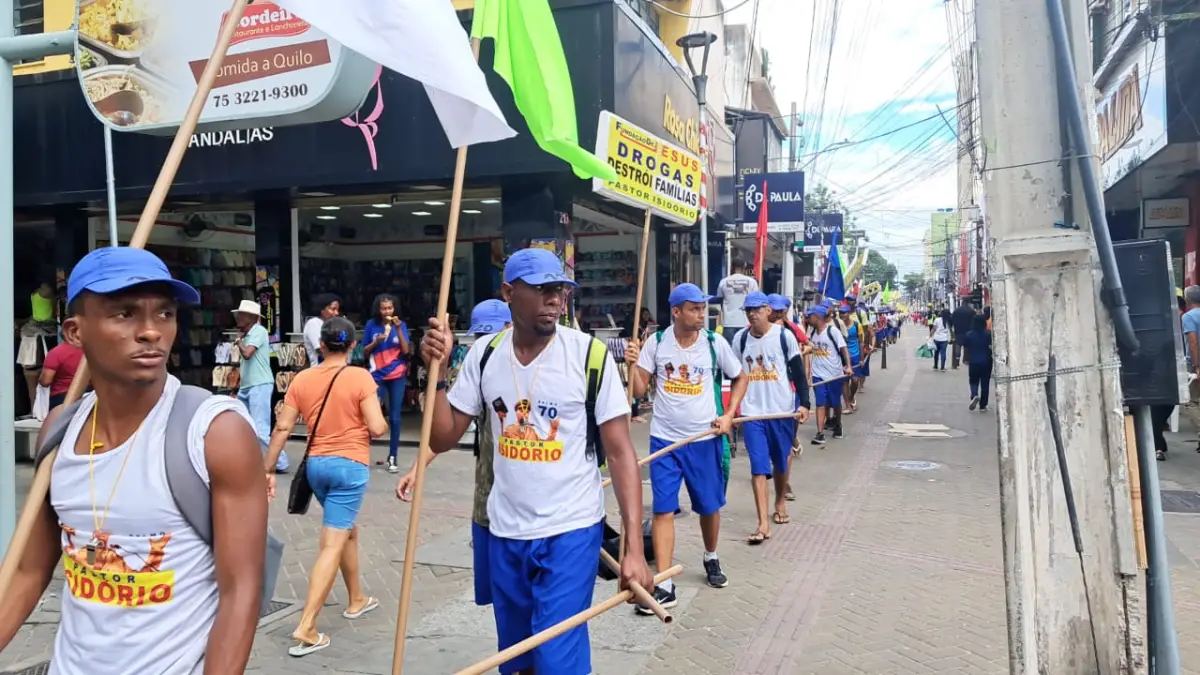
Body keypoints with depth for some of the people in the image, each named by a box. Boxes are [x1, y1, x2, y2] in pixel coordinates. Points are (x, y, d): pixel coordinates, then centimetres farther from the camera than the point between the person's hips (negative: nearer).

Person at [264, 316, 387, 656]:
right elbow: (377, 428, -14)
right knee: (331, 545, -5)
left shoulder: (302, 379, 2)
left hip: (316, 464, 6)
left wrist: (267, 470, 7)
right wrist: (385, 424, 9)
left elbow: (282, 428, 1)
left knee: (348, 530, 25)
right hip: (350, 465, -5)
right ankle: (306, 628, -8)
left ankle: (356, 599, 38)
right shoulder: (361, 377, -11)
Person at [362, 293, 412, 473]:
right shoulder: (371, 325, 0)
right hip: (378, 376, 0)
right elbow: (364, 352, 5)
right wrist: (376, 342, -13)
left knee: (394, 418, 4)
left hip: (397, 376, 1)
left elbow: (406, 350, -9)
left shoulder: (400, 325, 0)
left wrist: (398, 328, -15)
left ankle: (392, 458, 11)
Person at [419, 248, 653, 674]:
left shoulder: (589, 354, -12)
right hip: (505, 532, 4)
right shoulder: (484, 355, -1)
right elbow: (442, 439, 1)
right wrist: (436, 370, -12)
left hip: (570, 532, -4)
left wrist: (633, 547, -18)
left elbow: (621, 452, -11)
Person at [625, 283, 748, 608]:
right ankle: (665, 585, 1)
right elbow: (639, 390, -3)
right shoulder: (655, 342, -6)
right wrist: (632, 364, -20)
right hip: (665, 439, -1)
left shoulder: (715, 343, -5)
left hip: (705, 438, 1)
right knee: (663, 510, -4)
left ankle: (711, 559, 42)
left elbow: (740, 379, 9)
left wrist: (729, 415, -2)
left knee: (709, 506, 14)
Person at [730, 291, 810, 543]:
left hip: (782, 409, -1)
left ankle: (780, 501, 41)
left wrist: (804, 403, -10)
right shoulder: (740, 338, 1)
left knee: (780, 462, 15)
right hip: (751, 412, 1)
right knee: (758, 467, -5)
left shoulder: (785, 336, -6)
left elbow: (798, 371, -2)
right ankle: (763, 523, -5)